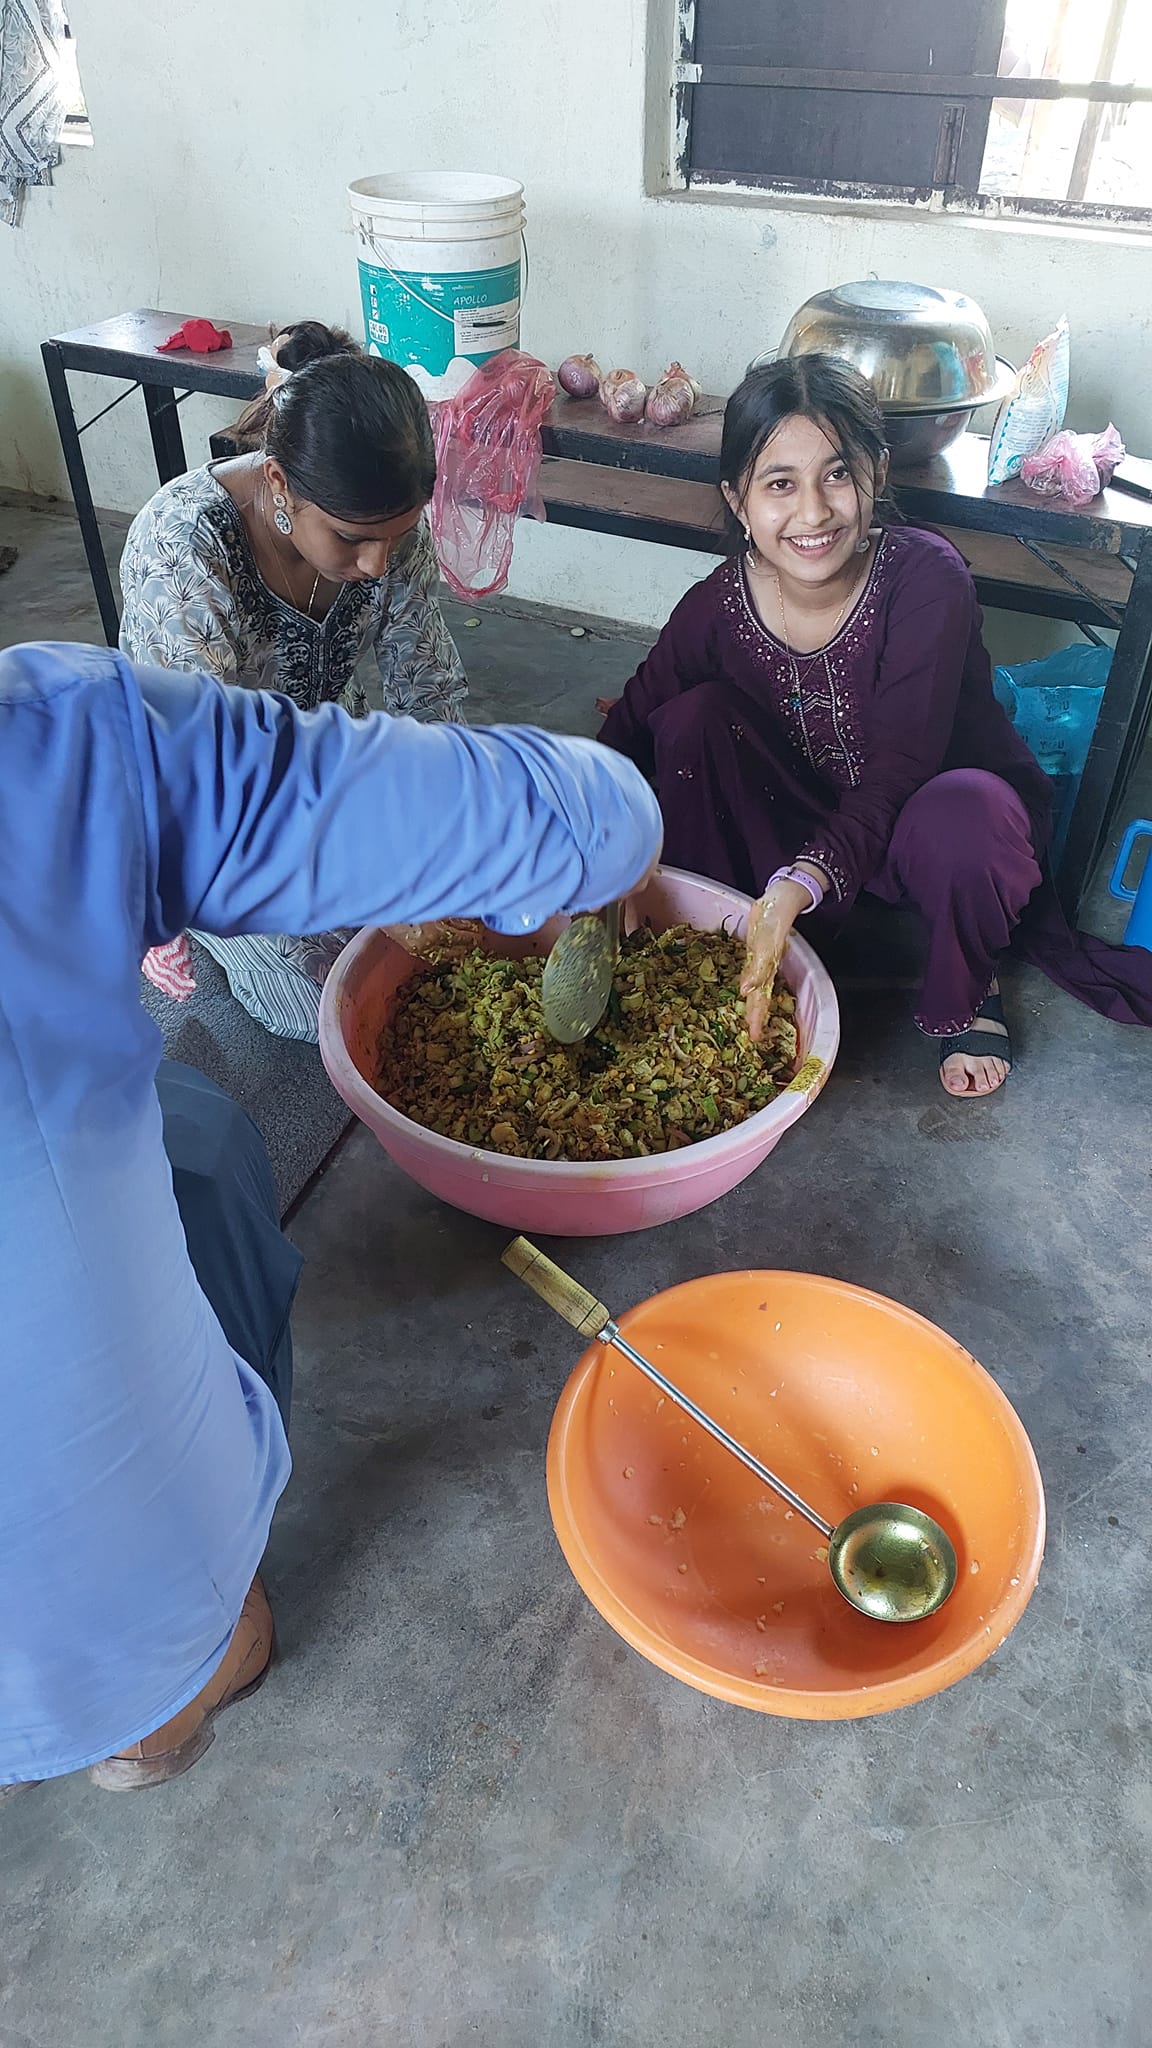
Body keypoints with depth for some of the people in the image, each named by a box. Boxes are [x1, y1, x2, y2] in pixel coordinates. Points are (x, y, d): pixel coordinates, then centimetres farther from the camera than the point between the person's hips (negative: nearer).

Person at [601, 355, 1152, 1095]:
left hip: (920, 825, -3)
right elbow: (629, 734, -10)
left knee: (958, 817, -40)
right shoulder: (718, 607, -16)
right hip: (803, 824, 3)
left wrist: (798, 886, -46)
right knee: (690, 719, -19)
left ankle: (968, 993, -6)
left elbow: (896, 775, -32)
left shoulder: (927, 580, -27)